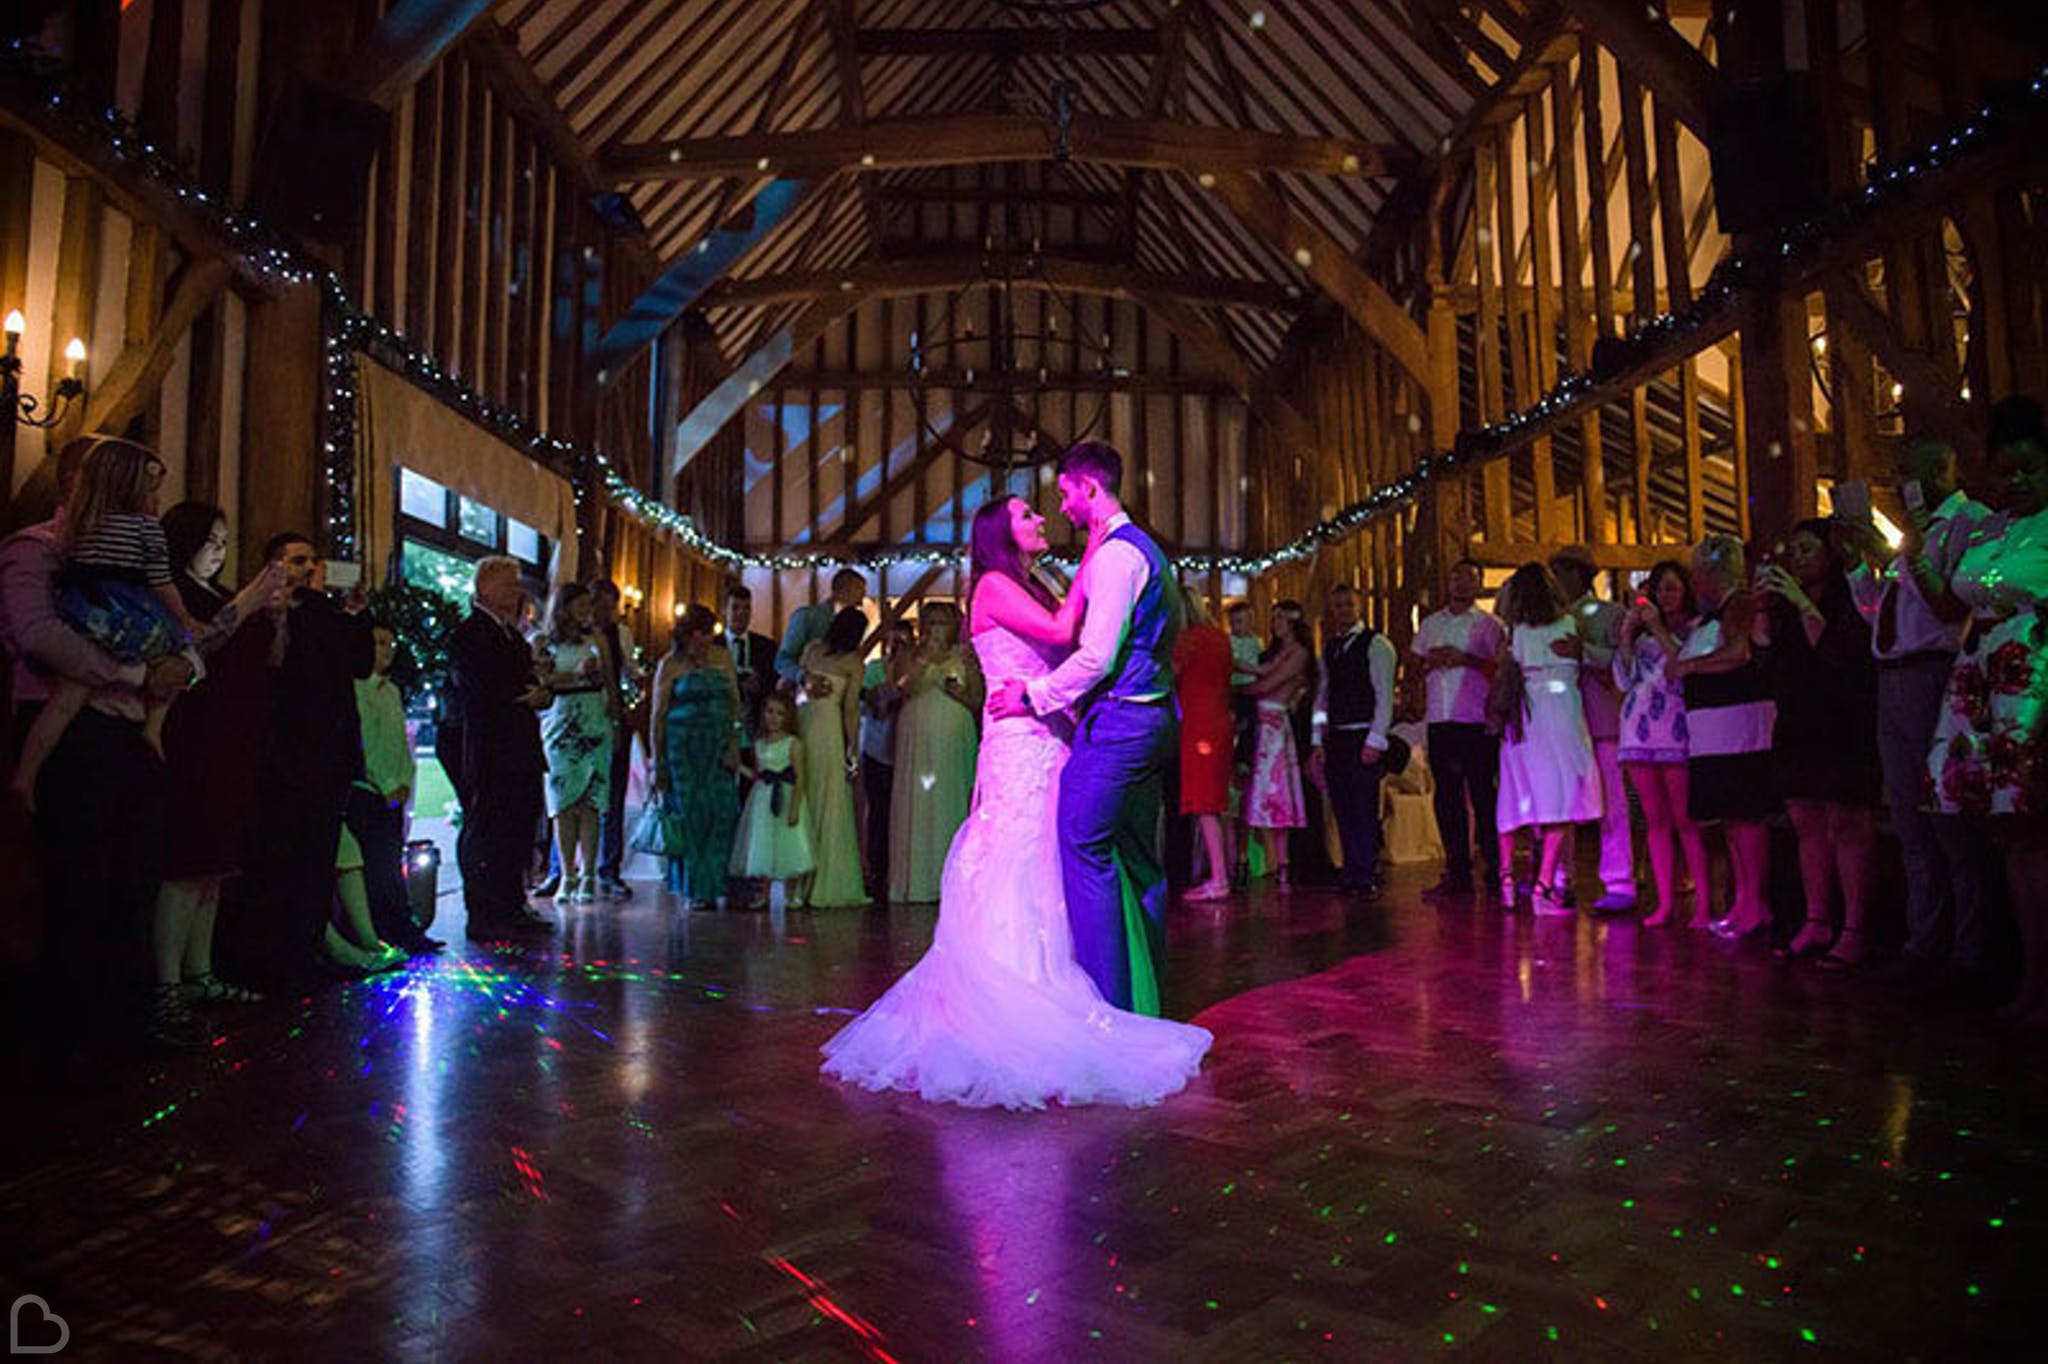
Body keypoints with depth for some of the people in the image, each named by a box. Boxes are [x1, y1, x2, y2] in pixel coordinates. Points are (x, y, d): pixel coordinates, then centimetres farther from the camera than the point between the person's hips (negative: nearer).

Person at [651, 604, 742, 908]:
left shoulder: (723, 659, 10)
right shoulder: (670, 665, 2)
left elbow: (735, 704, 9)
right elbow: (658, 715, 2)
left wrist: (734, 744, -3)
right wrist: (657, 761, -1)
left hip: (718, 744, 3)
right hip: (683, 744, -2)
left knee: (722, 810, -4)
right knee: (689, 812, -1)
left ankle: (715, 885, 4)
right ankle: (692, 889, 7)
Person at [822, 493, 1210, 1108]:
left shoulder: (1035, 589, 21)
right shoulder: (993, 585, -4)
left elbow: (1071, 651, 13)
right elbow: (1060, 632, -15)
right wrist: (1091, 563, -7)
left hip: (1050, 744, 8)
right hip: (1019, 744, -8)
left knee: (1044, 878, 8)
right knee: (1014, 877, -7)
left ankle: (1031, 1001, 14)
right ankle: (1008, 1016, -3)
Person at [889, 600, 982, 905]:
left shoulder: (964, 657, 13)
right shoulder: (913, 657, 11)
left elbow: (977, 701, 11)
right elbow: (902, 689, -6)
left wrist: (960, 695, -9)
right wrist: (924, 660, -14)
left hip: (954, 739, 0)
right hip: (918, 739, 0)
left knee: (951, 802, -4)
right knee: (918, 802, -5)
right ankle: (917, 883, -4)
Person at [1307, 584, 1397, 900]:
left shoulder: (1376, 644, -3)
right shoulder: (1328, 648, 16)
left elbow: (1384, 695, -8)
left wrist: (1375, 741, -14)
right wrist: (1318, 742, 10)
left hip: (1363, 738, -6)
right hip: (1335, 739, 6)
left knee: (1364, 808, -6)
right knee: (1342, 809, 8)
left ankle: (1367, 878, 2)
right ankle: (1351, 874, 17)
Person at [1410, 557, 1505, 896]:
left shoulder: (1490, 624, 5)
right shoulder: (1430, 623, 17)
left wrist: (1466, 659, -15)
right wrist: (1430, 662, -2)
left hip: (1477, 719, -4)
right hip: (1439, 719, 4)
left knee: (1482, 794, -5)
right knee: (1447, 796, 5)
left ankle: (1494, 868, 1)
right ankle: (1457, 872, 10)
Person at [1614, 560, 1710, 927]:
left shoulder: (1697, 628, 4)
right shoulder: (1643, 631, 19)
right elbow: (1624, 680, 14)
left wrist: (1659, 631, -11)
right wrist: (1626, 637, 4)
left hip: (1675, 729, -5)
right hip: (1639, 730, 5)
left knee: (1685, 821, -7)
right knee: (1655, 821, 5)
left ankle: (1704, 902, -1)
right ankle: (1665, 903, 9)